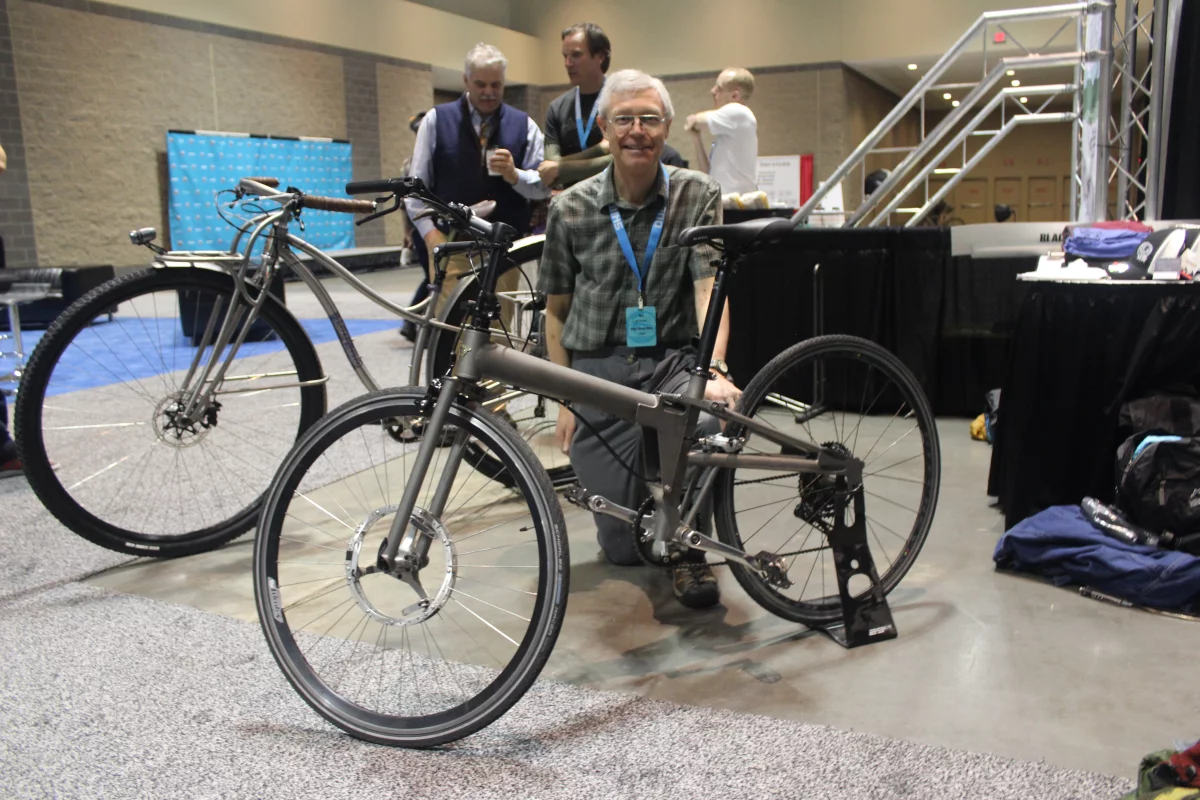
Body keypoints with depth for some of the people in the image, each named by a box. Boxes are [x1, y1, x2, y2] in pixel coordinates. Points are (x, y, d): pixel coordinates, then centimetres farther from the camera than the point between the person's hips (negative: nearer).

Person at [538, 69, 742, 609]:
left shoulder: (698, 195, -2)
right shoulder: (571, 209, -1)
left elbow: (709, 286, -14)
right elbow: (556, 311, 6)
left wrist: (715, 369, -31)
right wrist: (566, 401, 1)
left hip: (671, 360, 0)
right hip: (598, 369, 0)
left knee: (713, 420, -36)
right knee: (623, 547, 0)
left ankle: (688, 547, -6)